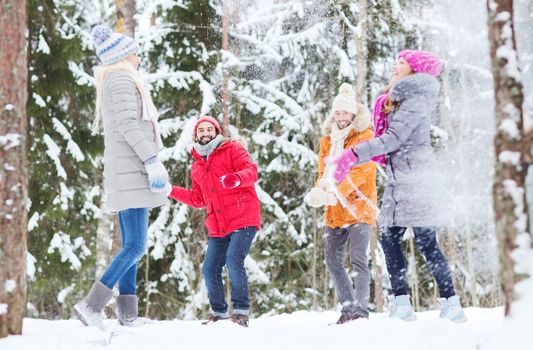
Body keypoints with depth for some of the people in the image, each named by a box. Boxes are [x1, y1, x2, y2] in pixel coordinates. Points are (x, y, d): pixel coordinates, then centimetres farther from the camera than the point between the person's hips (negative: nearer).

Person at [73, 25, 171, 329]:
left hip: (126, 175, 11)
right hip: (131, 172, -11)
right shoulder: (122, 80, -6)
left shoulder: (113, 83, 23)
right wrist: (152, 161, -21)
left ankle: (128, 314, 5)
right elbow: (128, 124, -17)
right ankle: (92, 305, -19)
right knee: (136, 247, -14)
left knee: (130, 246, 8)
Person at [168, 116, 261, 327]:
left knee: (234, 260, -23)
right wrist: (171, 191, 18)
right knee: (210, 270, 2)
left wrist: (237, 178, -33)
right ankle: (219, 314, 17)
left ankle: (241, 311, -16)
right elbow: (198, 199, 26)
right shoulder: (196, 168, 20)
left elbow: (251, 170, -11)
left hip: (243, 218, -7)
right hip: (217, 227, 7)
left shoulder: (232, 149, 2)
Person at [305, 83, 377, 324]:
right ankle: (348, 308, 14)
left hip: (359, 207, -7)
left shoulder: (365, 136, -5)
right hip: (335, 211, 7)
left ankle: (361, 309, -15)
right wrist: (319, 191, -14)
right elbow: (323, 171, 10)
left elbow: (360, 171, -16)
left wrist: (338, 192, -28)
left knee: (357, 258, -16)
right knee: (332, 259, 7)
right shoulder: (328, 139, 14)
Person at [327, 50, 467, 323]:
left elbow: (394, 138, -17)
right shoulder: (396, 100, 19)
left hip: (415, 177, -9)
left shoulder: (417, 98, -9)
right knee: (389, 240, 4)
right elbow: (389, 139, 17)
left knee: (426, 243, -10)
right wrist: (349, 159, 9)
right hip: (398, 179, 9)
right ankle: (401, 303, 5)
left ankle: (451, 305, -7)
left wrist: (354, 154, -17)